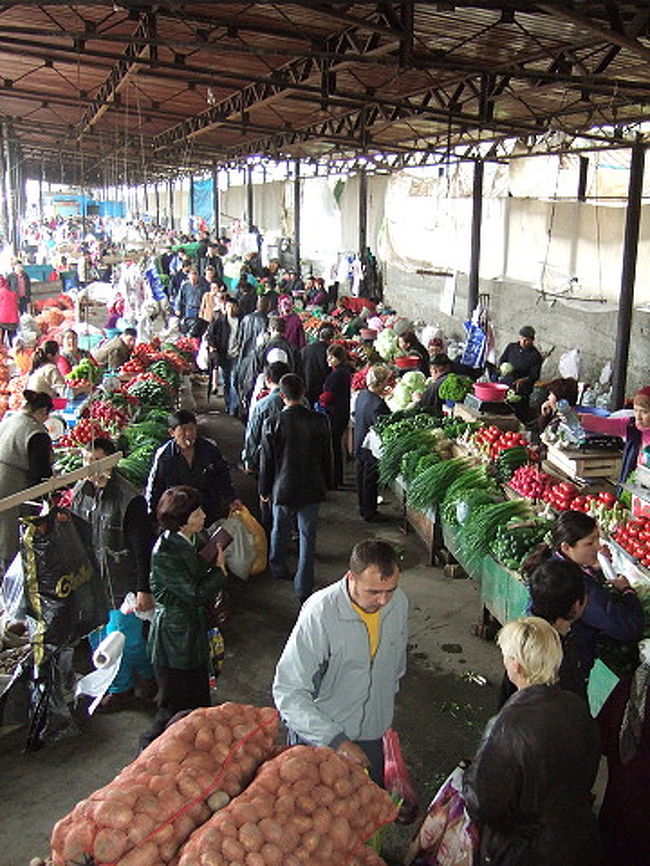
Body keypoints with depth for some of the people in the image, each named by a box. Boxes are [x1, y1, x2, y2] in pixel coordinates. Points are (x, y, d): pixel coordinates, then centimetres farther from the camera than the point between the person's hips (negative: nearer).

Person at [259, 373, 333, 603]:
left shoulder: (272, 424, -15)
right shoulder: (320, 421, -9)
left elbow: (266, 461, -6)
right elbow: (327, 457, 2)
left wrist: (264, 490, 8)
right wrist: (326, 484, 16)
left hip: (283, 489, 0)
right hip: (312, 489, 1)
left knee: (280, 530, 22)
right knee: (307, 535, 9)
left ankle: (278, 568, 43)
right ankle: (303, 586, 13)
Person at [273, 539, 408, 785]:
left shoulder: (399, 602, -11)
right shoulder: (320, 614, -30)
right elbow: (288, 693, -29)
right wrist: (335, 740, -34)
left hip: (371, 736, 5)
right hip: (318, 737, -5)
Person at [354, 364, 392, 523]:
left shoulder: (362, 395, -1)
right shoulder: (377, 404, -30)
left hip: (359, 445, 9)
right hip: (371, 449, -9)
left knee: (362, 478, 20)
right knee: (371, 481, 5)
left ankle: (364, 508, 34)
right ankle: (370, 513, 17)